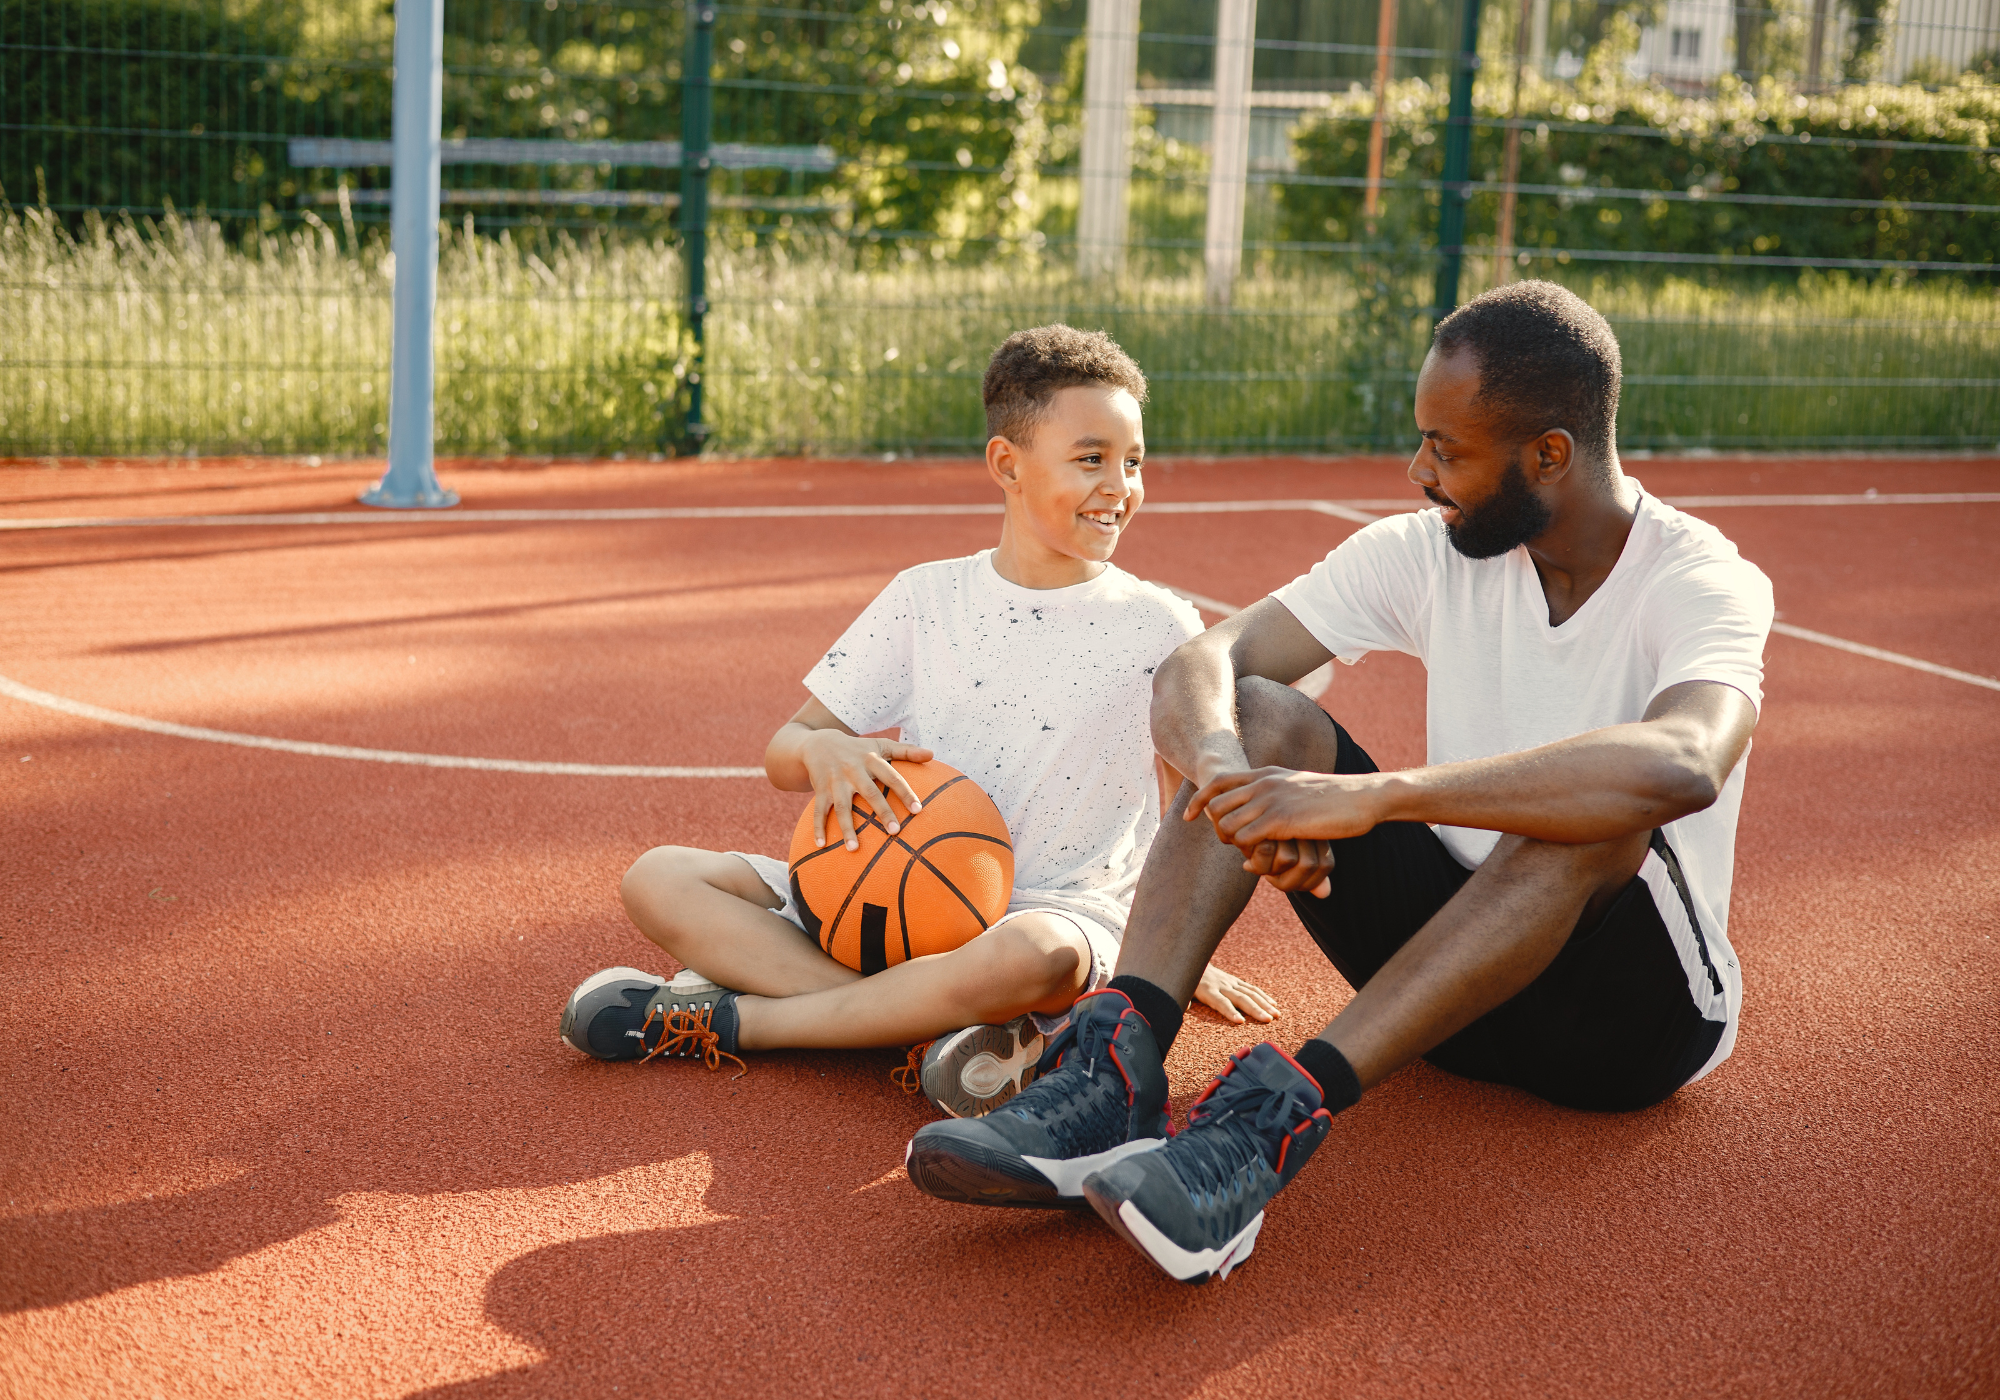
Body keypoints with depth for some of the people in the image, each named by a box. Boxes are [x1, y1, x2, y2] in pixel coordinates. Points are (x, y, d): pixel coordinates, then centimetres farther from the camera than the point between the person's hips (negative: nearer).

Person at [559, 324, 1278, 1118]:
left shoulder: (1161, 629, 3)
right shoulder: (926, 597, 7)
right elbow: (781, 754, 7)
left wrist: (1181, 958, 6)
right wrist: (821, 750, -16)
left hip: (1059, 912, -3)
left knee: (1032, 955, -41)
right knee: (659, 882, -13)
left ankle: (731, 1019, -24)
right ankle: (924, 1019, -28)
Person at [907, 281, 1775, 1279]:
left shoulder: (1704, 585, -17)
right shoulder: (1422, 553, -2)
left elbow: (1682, 765, -41)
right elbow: (1198, 670, -10)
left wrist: (1373, 796, -46)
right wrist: (1229, 779, -35)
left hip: (1637, 1009, -4)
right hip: (1447, 967, 4)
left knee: (1601, 809, -36)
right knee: (1265, 718, -15)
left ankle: (1281, 1110, -46)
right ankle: (1115, 1066, -34)